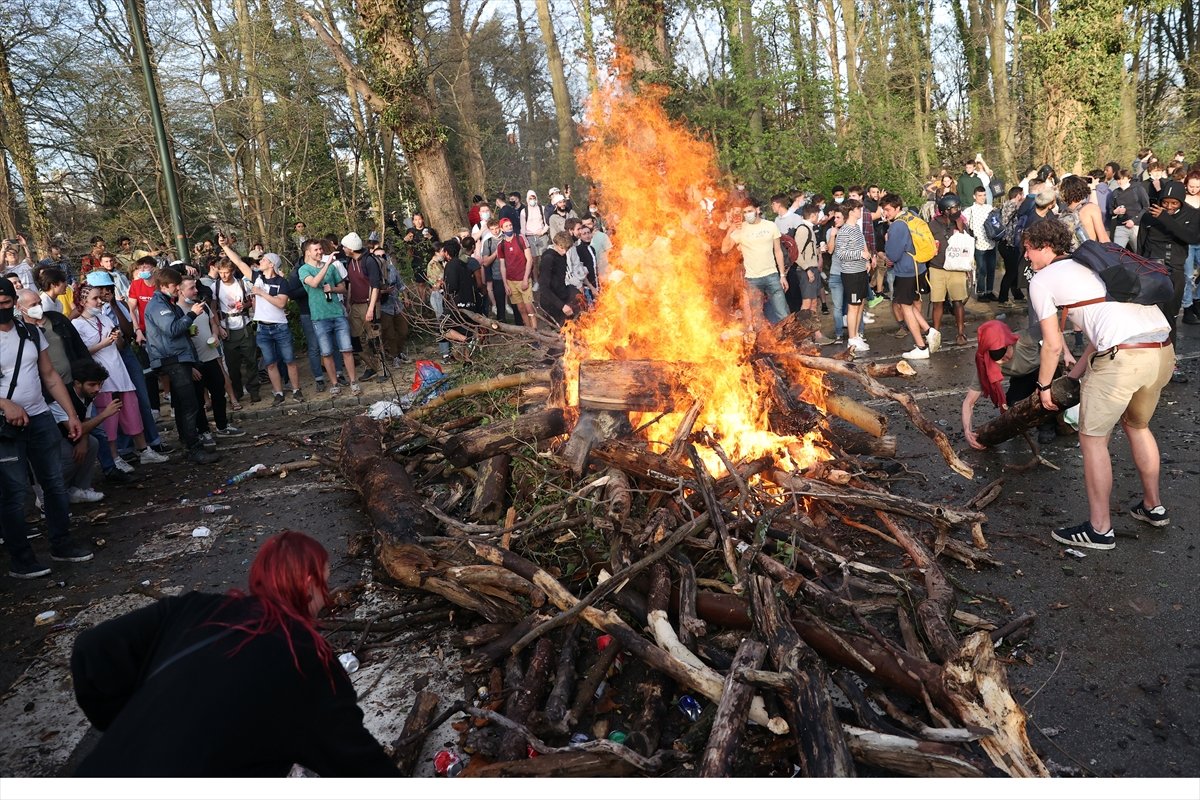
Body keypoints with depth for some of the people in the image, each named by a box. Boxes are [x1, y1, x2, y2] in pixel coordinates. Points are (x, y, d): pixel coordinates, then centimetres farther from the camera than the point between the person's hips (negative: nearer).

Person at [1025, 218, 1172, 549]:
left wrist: (1044, 386, 19)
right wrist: (1076, 373, 32)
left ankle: (1100, 529, 13)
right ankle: (1153, 506, 43)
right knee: (1137, 426, 29)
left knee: (1093, 438, 7)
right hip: (1164, 350, 8)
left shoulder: (1042, 280, 5)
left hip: (1123, 357, -8)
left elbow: (1053, 346, 4)